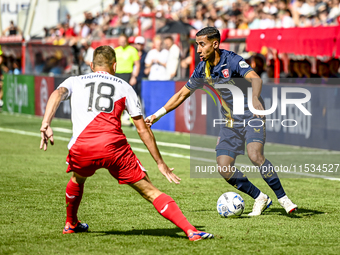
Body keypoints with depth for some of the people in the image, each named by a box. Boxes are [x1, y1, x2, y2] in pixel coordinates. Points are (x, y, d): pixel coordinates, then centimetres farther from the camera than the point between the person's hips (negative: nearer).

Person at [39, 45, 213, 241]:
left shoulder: (74, 81, 24)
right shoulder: (124, 87, 21)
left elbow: (58, 94, 0)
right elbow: (143, 130, 18)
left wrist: (46, 124, -13)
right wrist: (160, 163, 22)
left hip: (81, 149, 1)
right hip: (114, 147, -1)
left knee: (77, 180, 36)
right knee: (150, 191, 3)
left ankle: (71, 224, 53)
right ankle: (191, 231, -11)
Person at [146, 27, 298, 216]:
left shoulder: (233, 61, -16)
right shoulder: (202, 69, 3)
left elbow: (255, 79, -32)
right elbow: (183, 94, 15)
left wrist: (255, 98, -53)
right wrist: (157, 115, 13)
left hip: (251, 116, -6)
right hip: (230, 122, 6)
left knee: (255, 156, -29)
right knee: (224, 168, -10)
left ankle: (283, 198, -14)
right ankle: (260, 199, 8)